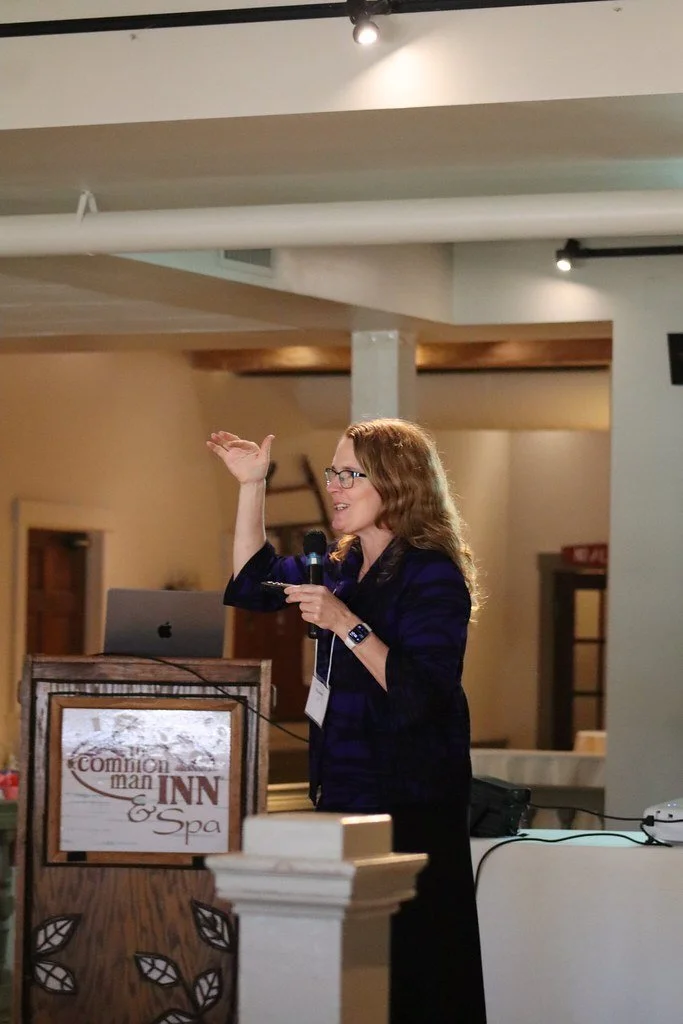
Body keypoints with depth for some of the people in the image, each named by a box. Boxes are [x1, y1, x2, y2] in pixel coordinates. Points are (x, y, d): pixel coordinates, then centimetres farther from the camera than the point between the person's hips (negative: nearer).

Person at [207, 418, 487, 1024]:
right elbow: (253, 586, 25)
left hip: (408, 803, -8)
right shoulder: (343, 567, 13)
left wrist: (346, 624, -25)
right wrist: (252, 485, 17)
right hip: (342, 790, 8)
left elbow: (421, 697, -21)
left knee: (407, 975, -8)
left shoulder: (432, 575, -12)